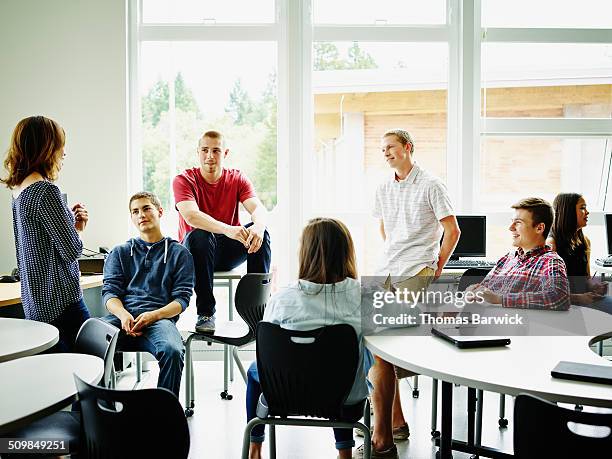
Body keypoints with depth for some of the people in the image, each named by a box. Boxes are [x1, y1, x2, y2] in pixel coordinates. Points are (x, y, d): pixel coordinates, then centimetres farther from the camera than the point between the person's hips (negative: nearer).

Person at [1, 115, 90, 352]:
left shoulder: (19, 190, 11)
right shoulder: (46, 191, -17)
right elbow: (72, 250, -17)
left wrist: (70, 218, 8)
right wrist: (77, 228, 3)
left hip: (35, 303, 9)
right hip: (60, 303, -9)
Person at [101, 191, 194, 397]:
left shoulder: (179, 253, 19)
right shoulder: (120, 252, 27)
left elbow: (182, 298, 9)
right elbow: (110, 292, 14)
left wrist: (153, 315, -11)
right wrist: (123, 314, -10)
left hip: (160, 318, -2)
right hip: (122, 317, 2)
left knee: (172, 351, -36)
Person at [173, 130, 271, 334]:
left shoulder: (237, 178, 1)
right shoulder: (183, 180, -9)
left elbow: (258, 208, -16)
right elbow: (191, 216, -28)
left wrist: (258, 226, -42)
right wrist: (227, 229, -45)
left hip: (228, 252, 3)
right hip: (195, 252, -2)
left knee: (261, 233, -23)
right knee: (199, 236, -35)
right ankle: (205, 313, -27)